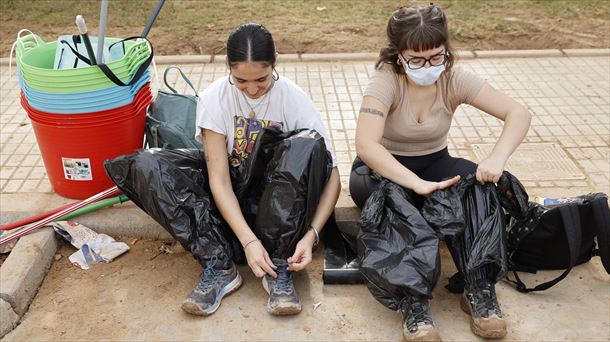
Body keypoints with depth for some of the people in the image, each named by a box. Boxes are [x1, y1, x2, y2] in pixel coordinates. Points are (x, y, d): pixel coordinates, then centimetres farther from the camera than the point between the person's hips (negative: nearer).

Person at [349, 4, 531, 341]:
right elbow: (365, 144, -37)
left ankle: (479, 291, -19)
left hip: (433, 164, 3)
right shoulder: (386, 80, -23)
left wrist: (497, 158, -37)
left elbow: (518, 114, -18)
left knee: (477, 182, -27)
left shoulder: (454, 79, -13)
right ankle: (413, 300, -29)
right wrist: (416, 184, -47)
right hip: (383, 169, -3)